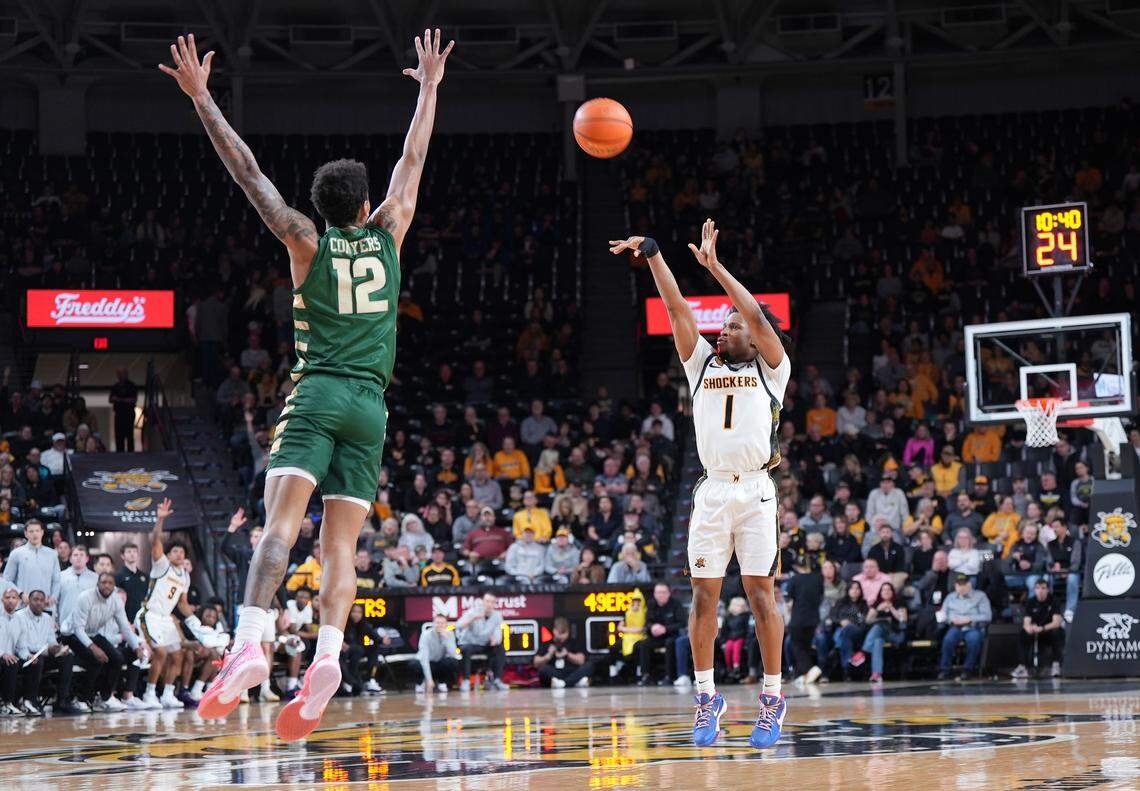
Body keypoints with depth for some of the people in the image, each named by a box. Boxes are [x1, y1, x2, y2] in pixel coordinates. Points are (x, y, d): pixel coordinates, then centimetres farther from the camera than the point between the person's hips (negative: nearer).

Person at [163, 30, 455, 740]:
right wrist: (429, 87, 35)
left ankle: (251, 644, -37)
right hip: (371, 404, 3)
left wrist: (200, 97, 7)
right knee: (341, 542, -2)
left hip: (317, 394, -2)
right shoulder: (387, 235, 12)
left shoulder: (307, 241, 6)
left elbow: (248, 171, 4)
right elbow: (413, 162, 24)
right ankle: (328, 657, -22)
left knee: (283, 516, -17)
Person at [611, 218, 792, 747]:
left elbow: (756, 315, -6)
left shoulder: (771, 370, 8)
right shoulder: (703, 365, 17)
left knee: (760, 593, -4)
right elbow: (678, 310, 8)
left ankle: (772, 698, 3)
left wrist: (714, 266, -9)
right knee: (704, 593, 2)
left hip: (755, 490, -3)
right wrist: (652, 255, 0)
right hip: (712, 490, 3)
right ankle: (707, 698, 10)